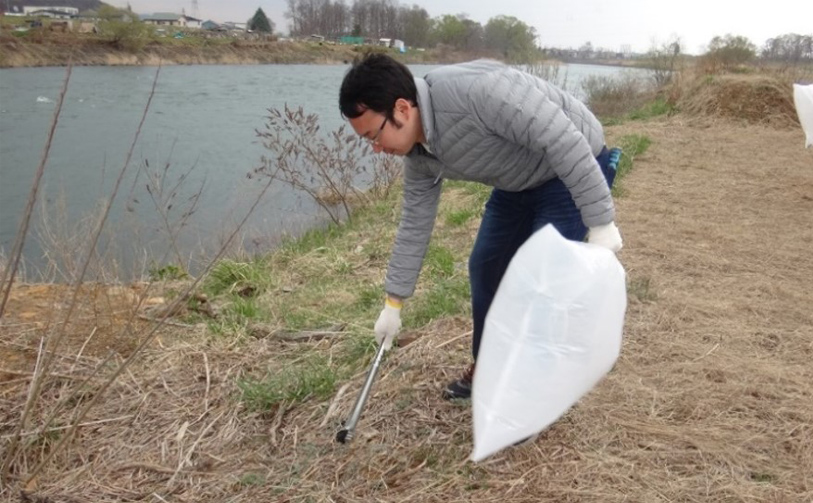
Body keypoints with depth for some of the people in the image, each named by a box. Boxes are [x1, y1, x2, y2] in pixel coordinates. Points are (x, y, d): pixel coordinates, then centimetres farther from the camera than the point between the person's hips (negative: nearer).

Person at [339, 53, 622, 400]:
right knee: (485, 267, 11)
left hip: (576, 168, -8)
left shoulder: (474, 88, -35)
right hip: (519, 182, 8)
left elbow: (563, 139, -32)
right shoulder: (418, 153, -8)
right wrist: (393, 303, 7)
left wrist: (600, 222, -29)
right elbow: (415, 225, 3)